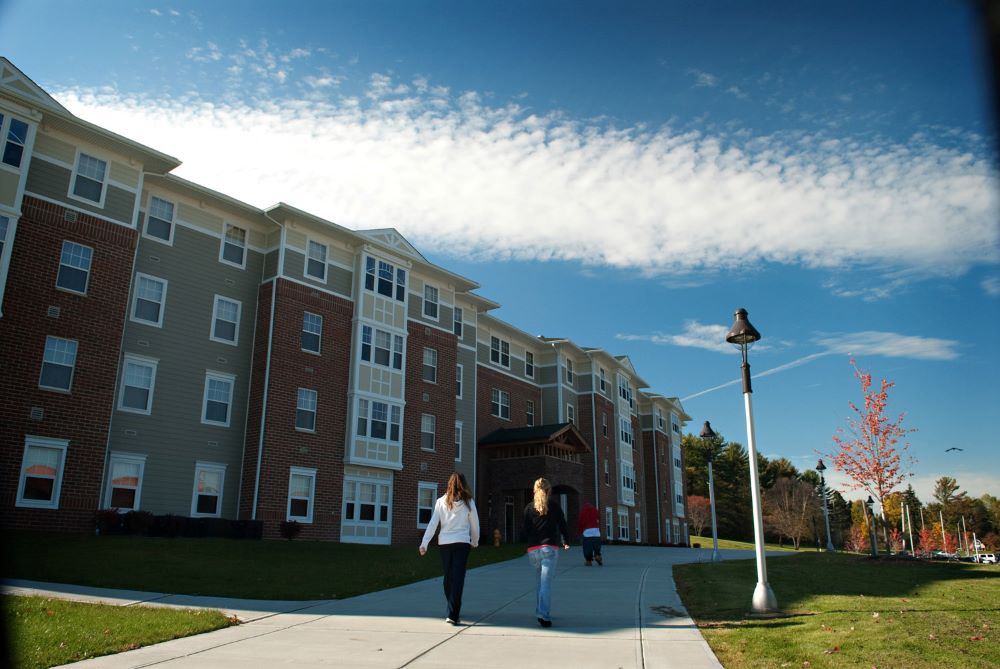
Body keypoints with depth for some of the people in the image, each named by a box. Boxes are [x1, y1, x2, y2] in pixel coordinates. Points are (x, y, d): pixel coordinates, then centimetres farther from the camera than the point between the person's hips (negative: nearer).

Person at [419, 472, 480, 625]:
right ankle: (453, 615, -9)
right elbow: (475, 525, 8)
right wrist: (475, 542, 23)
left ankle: (453, 611, 26)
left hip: (444, 543, 2)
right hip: (462, 543, -2)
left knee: (448, 578, 15)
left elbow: (433, 523, -1)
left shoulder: (441, 501, 4)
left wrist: (424, 543, -1)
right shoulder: (468, 502, 1)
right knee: (458, 579, -2)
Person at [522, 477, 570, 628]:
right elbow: (563, 526, 6)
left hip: (533, 550, 3)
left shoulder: (528, 508, 4)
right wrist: (566, 542, 22)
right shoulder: (555, 508, 0)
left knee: (539, 580, 20)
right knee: (546, 582, -7)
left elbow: (526, 531, 5)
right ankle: (544, 614, -20)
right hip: (550, 549, -2)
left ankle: (540, 611, 23)